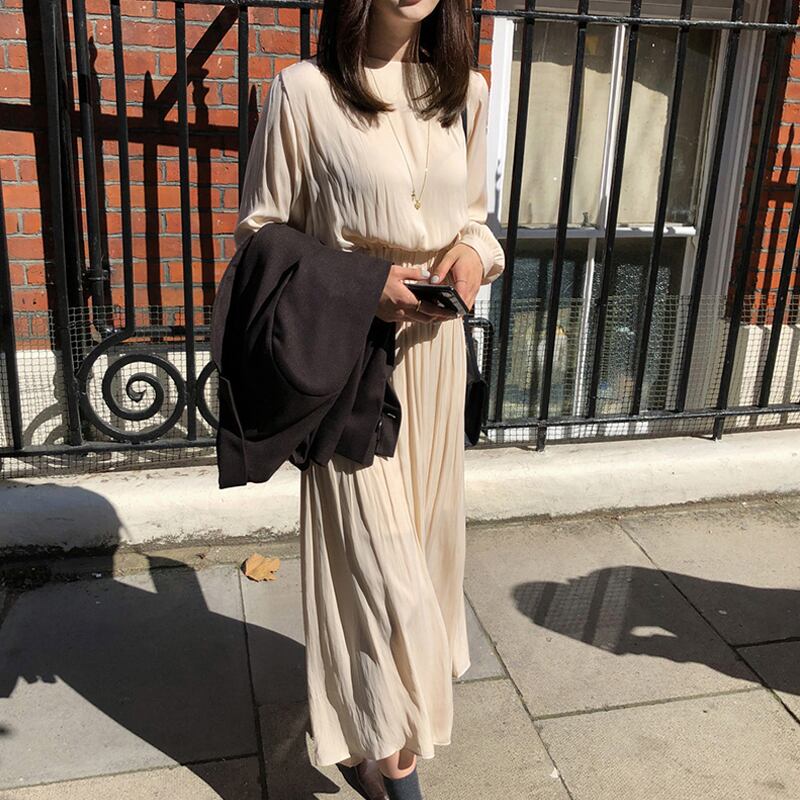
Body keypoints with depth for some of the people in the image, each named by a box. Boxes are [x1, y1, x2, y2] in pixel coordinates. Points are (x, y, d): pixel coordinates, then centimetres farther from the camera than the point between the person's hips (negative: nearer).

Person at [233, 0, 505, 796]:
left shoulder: (465, 90, 6)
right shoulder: (304, 89, -9)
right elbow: (261, 231, -4)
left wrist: (475, 254, -6)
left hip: (434, 346, 5)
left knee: (423, 528, 16)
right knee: (372, 549, 0)